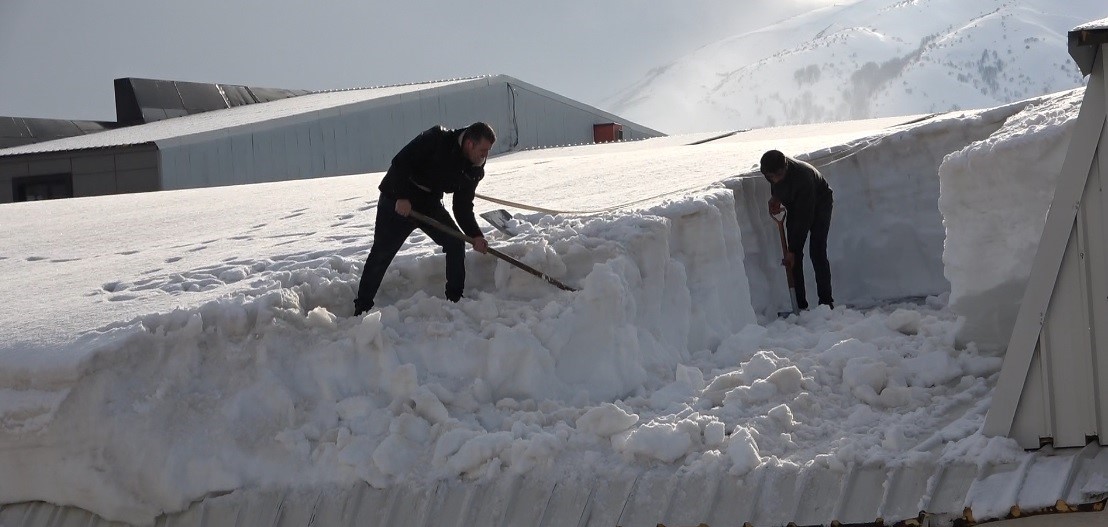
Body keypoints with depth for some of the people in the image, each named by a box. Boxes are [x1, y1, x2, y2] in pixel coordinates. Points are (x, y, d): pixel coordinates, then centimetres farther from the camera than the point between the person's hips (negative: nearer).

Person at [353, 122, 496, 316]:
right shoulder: (436, 139, -22)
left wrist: (475, 235, -14)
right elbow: (400, 162, -24)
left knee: (455, 243, -3)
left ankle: (455, 299, 7)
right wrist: (402, 197, -31)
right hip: (397, 202, -6)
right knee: (381, 254, -5)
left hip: (430, 205, 6)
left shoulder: (473, 170, -3)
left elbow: (463, 208, 0)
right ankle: (362, 309, 2)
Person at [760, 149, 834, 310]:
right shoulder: (772, 169, -25)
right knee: (795, 256, -5)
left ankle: (826, 301, -13)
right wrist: (775, 197, -10)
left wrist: (792, 250, -37)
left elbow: (804, 220, -38)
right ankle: (800, 304, -4)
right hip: (794, 205, 6)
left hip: (819, 204, -6)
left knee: (817, 253, -18)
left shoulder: (803, 177, -43)